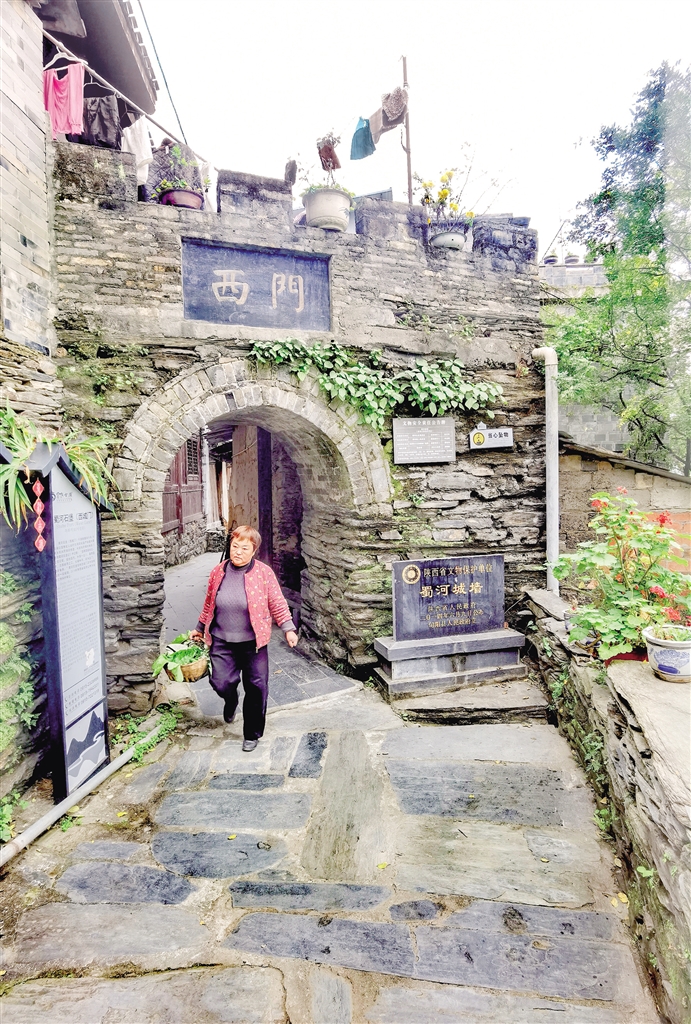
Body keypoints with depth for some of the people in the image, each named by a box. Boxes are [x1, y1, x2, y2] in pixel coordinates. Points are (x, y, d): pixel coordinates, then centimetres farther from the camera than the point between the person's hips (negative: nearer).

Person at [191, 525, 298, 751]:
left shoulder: (264, 572, -7)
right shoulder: (218, 571, 1)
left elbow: (277, 603, -3)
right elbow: (209, 603, 14)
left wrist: (288, 628, -13)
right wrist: (200, 628, 22)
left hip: (253, 642, -2)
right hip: (222, 641, 2)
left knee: (256, 688, 4)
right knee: (221, 682, -6)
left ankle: (252, 734, 27)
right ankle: (231, 701, 34)